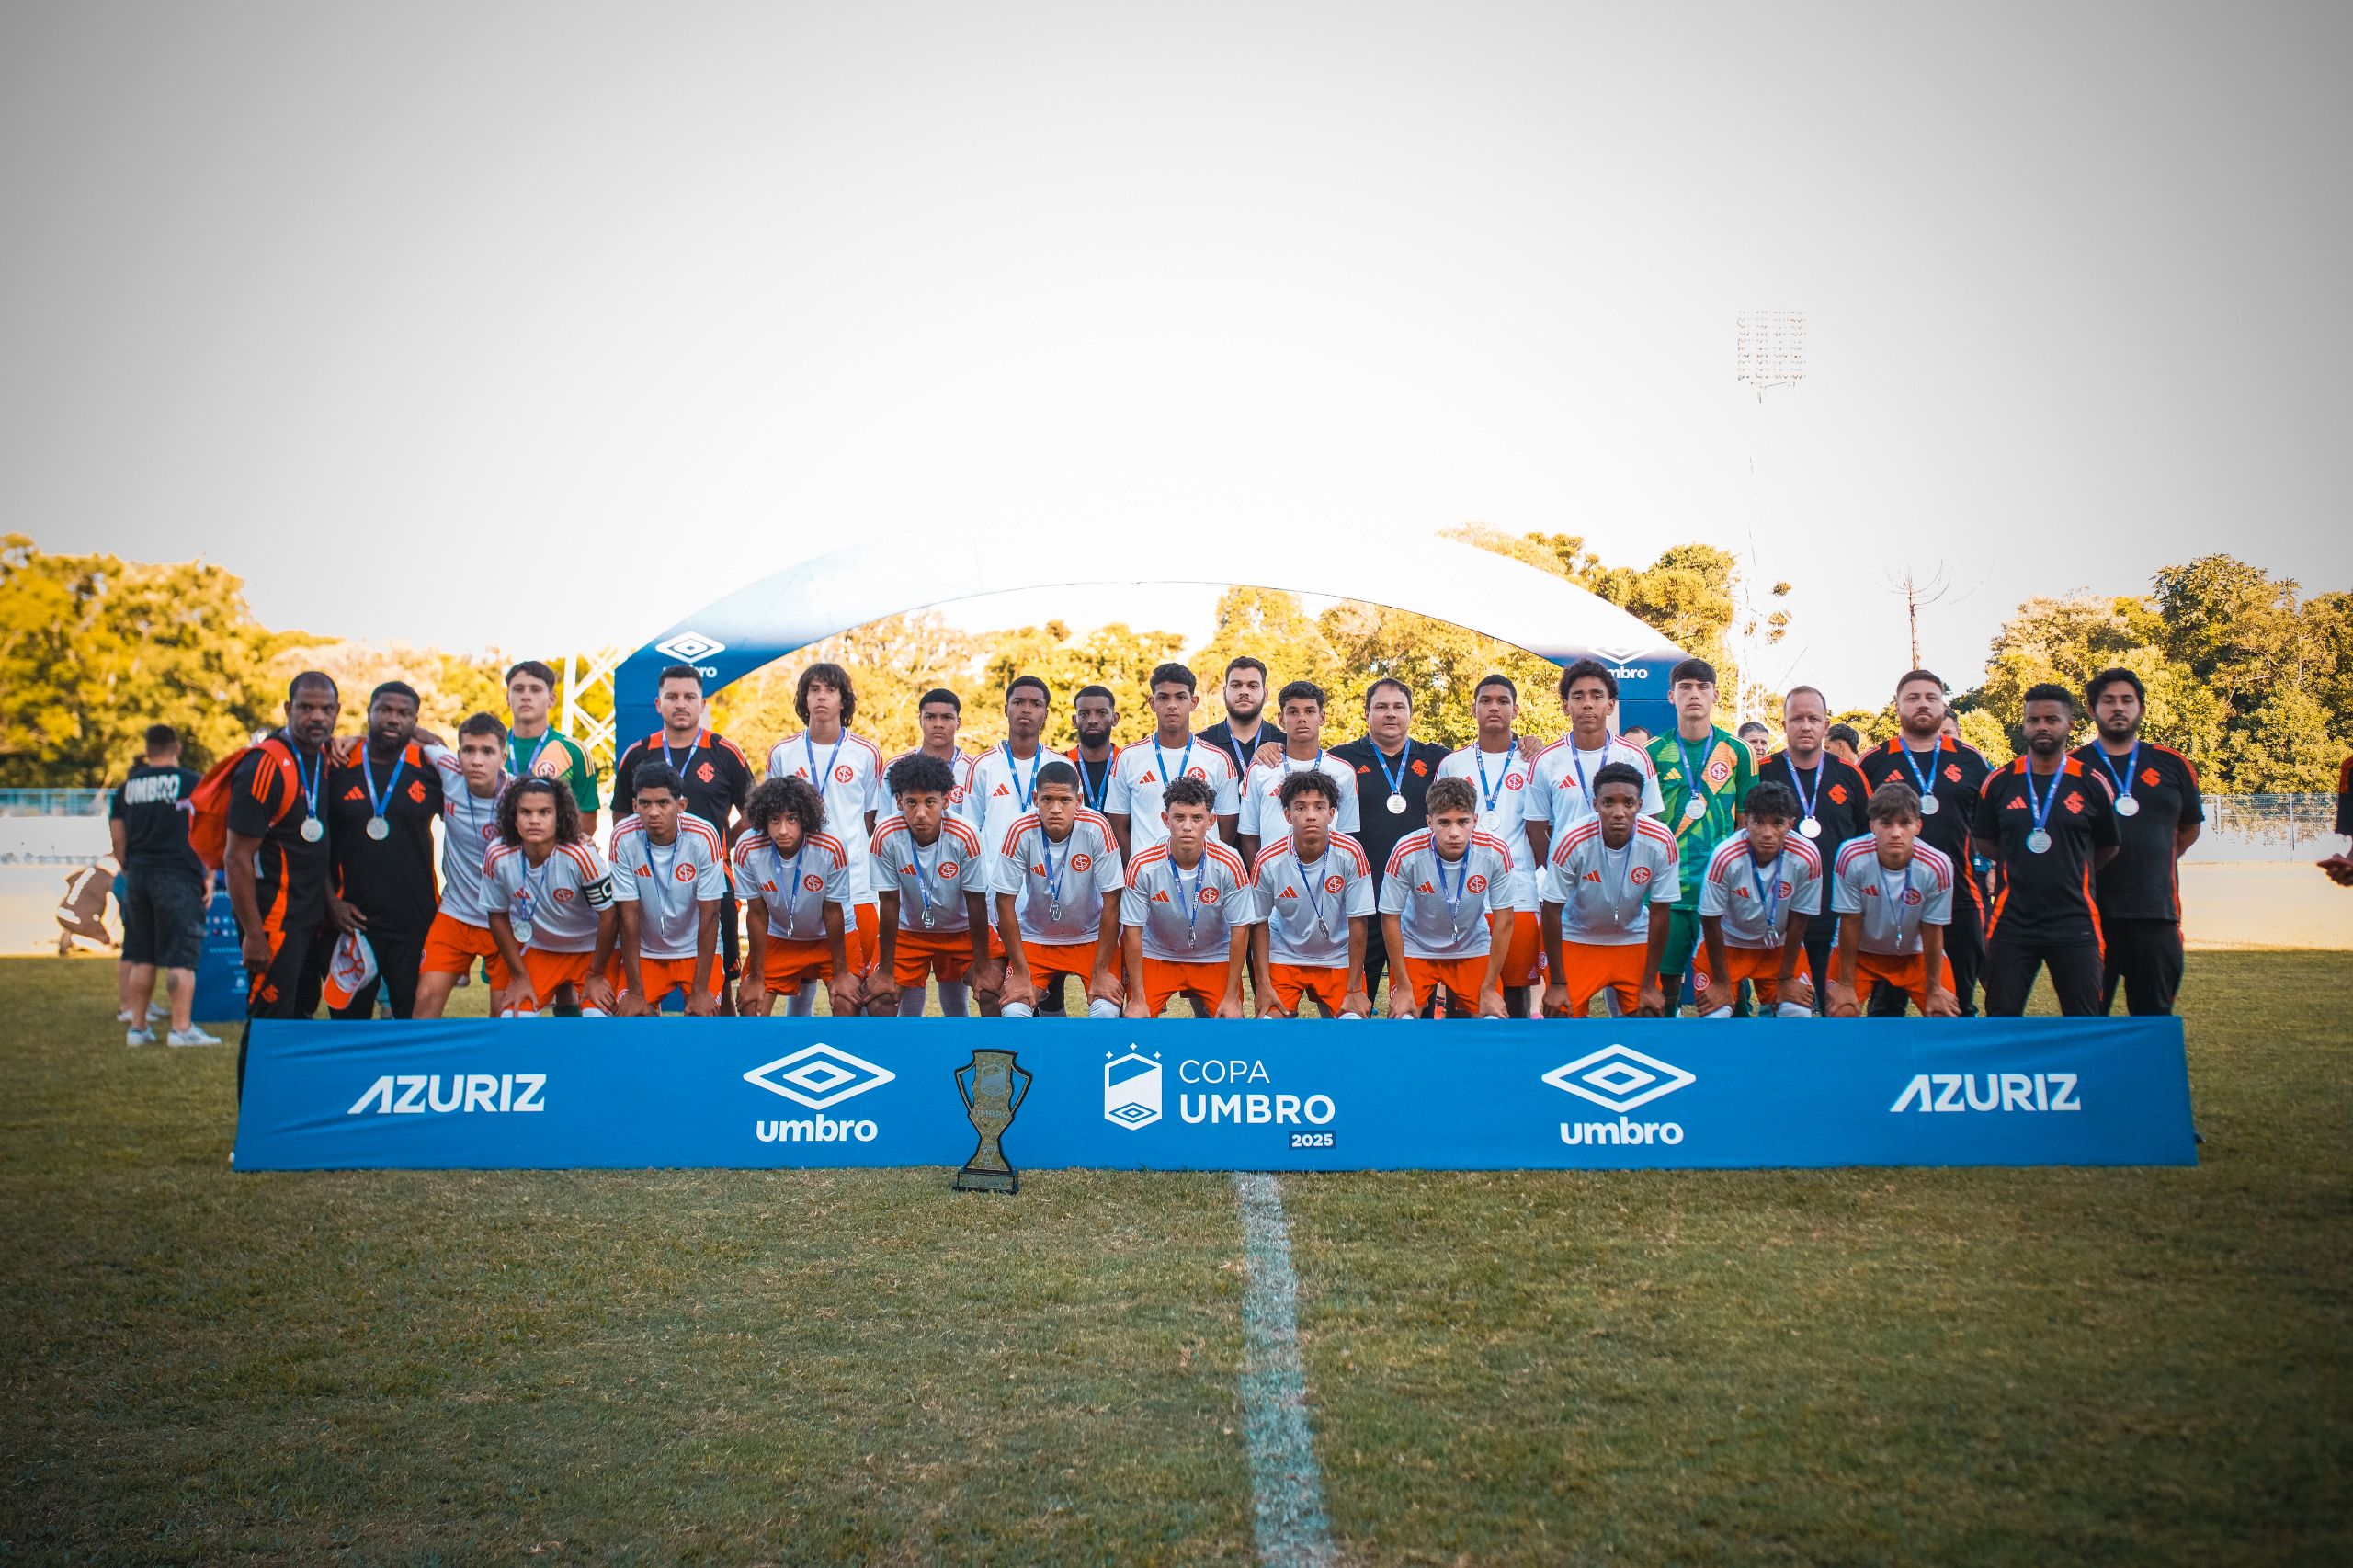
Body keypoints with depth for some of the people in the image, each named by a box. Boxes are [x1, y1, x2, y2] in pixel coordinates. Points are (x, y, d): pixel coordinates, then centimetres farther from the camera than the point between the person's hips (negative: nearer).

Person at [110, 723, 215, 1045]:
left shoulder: (127, 787, 11)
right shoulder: (192, 782, -4)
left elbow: (118, 840, 14)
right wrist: (209, 877, -2)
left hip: (138, 877, 5)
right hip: (179, 878, -5)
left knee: (141, 958, 11)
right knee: (181, 958, -4)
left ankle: (137, 1027, 15)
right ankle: (181, 1028, -7)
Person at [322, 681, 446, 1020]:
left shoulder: (429, 768, 1)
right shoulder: (337, 766, 1)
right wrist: (330, 901, -1)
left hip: (414, 922, 0)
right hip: (352, 920, 1)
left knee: (416, 1017, 4)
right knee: (348, 1016, 9)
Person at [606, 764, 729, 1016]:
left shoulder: (704, 837, -22)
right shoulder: (624, 837, -18)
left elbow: (709, 916, -17)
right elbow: (629, 915, -15)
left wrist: (700, 990, -17)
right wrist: (635, 992, -15)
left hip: (697, 950, -1)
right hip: (643, 950, 1)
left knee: (705, 1016, -15)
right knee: (628, 1016, -13)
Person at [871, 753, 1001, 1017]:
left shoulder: (964, 836, -27)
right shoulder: (886, 835, -24)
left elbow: (976, 904, -17)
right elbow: (890, 905, -17)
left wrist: (982, 966, -13)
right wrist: (885, 972, -13)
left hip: (963, 929, -1)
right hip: (909, 930, 1)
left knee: (994, 992, -15)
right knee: (878, 1002, -10)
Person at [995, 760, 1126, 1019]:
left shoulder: (1097, 829, -22)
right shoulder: (1020, 831, -21)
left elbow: (1111, 902, -16)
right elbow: (1005, 903, -14)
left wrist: (1101, 971, -15)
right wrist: (1021, 973, -14)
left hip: (1091, 936, -1)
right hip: (1035, 936, 1)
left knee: (1107, 1010, -20)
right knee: (1014, 1011, -18)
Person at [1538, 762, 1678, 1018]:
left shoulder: (1661, 841, -21)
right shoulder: (1573, 841, -27)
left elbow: (1660, 912, -11)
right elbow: (1552, 910, -17)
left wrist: (1649, 984, -7)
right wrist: (1557, 983, -14)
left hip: (1634, 939, 2)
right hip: (1578, 937, -2)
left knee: (1649, 1014, -4)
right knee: (1560, 1014, -11)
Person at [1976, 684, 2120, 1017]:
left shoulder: (2092, 785, 1)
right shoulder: (2000, 783, 3)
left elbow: (2107, 849, 13)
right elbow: (1986, 840, 15)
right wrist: (2023, 870, 10)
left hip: (2074, 924, -1)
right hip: (2011, 923, 1)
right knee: (2001, 1018, 5)